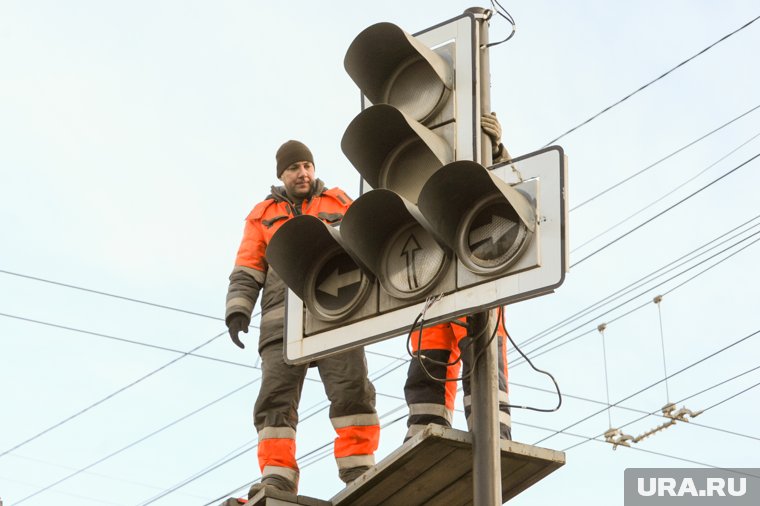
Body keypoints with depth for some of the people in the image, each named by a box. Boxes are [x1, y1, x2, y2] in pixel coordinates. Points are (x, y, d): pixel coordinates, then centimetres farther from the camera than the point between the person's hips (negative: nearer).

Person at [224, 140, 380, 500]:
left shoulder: (339, 203, 20)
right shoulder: (264, 214, 20)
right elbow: (247, 269, 13)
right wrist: (238, 309, -3)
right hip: (283, 318, 1)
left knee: (351, 387, -14)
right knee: (276, 394, -11)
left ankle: (358, 466, -13)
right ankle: (277, 474, -14)